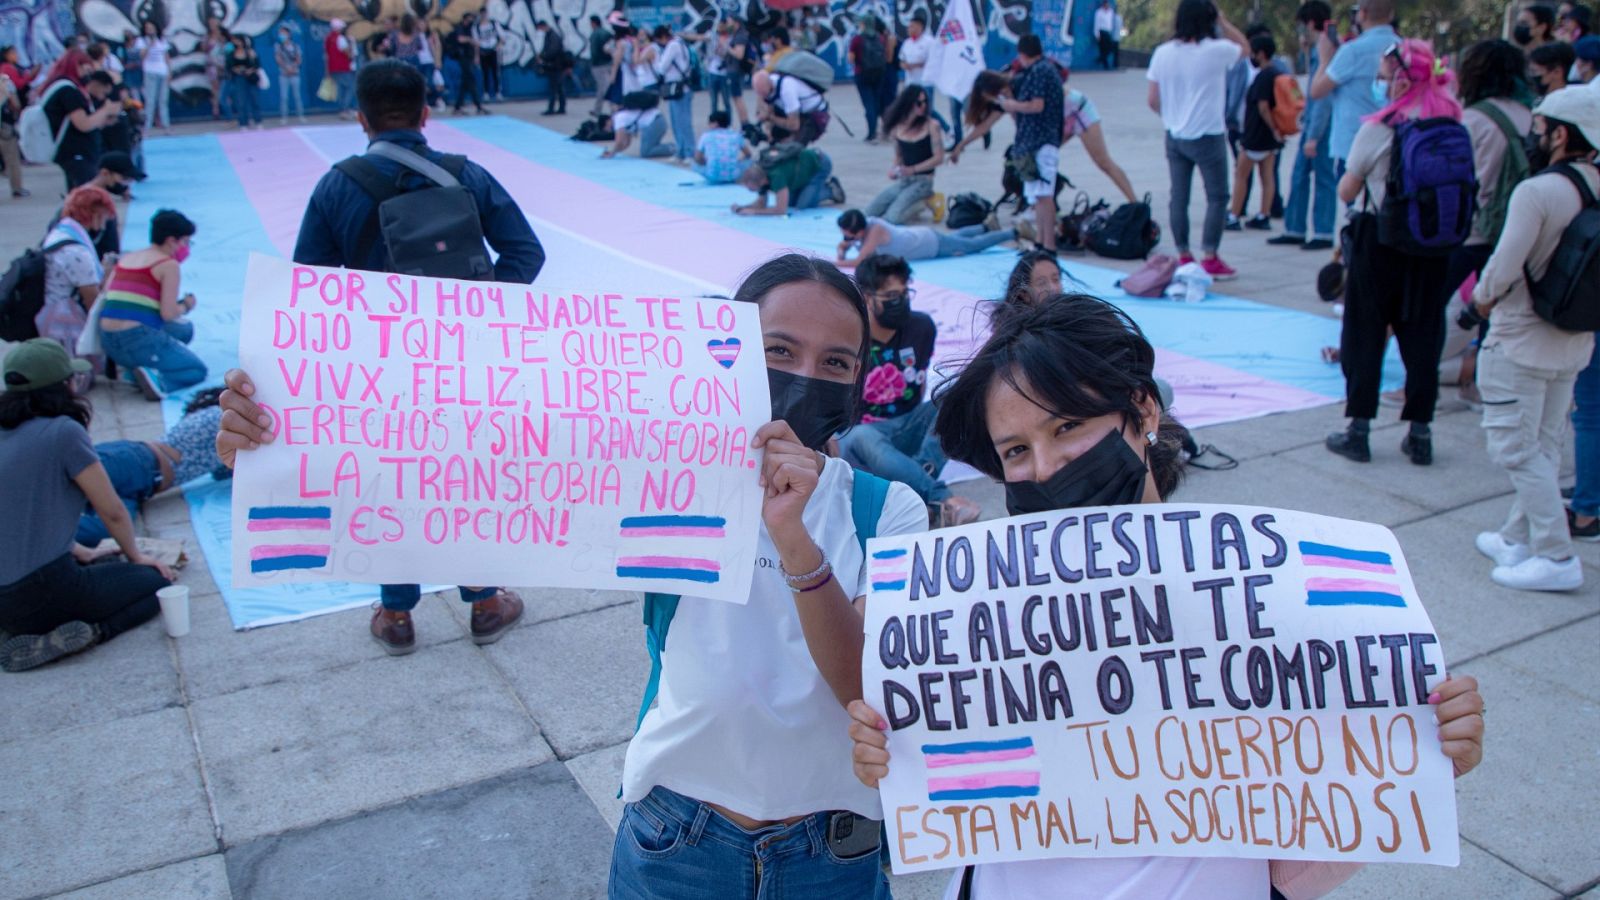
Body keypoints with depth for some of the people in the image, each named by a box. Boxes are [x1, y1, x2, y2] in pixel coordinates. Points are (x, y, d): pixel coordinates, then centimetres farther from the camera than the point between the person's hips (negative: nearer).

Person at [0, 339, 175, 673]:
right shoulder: (64, 432, -12)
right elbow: (112, 511, -4)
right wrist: (135, 556, 13)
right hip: (41, 593, -7)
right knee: (157, 580, 8)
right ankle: (88, 633, -14)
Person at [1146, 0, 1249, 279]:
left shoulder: (1162, 53, 0)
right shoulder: (1216, 50, -12)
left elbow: (1153, 100, 5)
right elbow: (1245, 47, 9)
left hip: (1175, 137, 5)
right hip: (1208, 136, -5)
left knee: (1179, 197, 9)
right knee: (1217, 197, 3)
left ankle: (1183, 256, 14)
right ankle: (1210, 258, 0)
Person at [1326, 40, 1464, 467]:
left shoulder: (1378, 128, -13)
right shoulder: (1453, 126, -1)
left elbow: (1346, 191, -5)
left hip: (1380, 241, -4)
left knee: (1365, 335, 7)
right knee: (1422, 336, 11)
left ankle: (1359, 431, 8)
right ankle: (1419, 435, 15)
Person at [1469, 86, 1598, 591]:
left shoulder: (1537, 191, -21)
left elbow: (1504, 267, -22)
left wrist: (1484, 297, -2)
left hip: (1521, 341, -8)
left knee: (1516, 448, 1)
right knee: (1544, 447, 16)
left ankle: (1556, 556, 1)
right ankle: (1518, 540, 28)